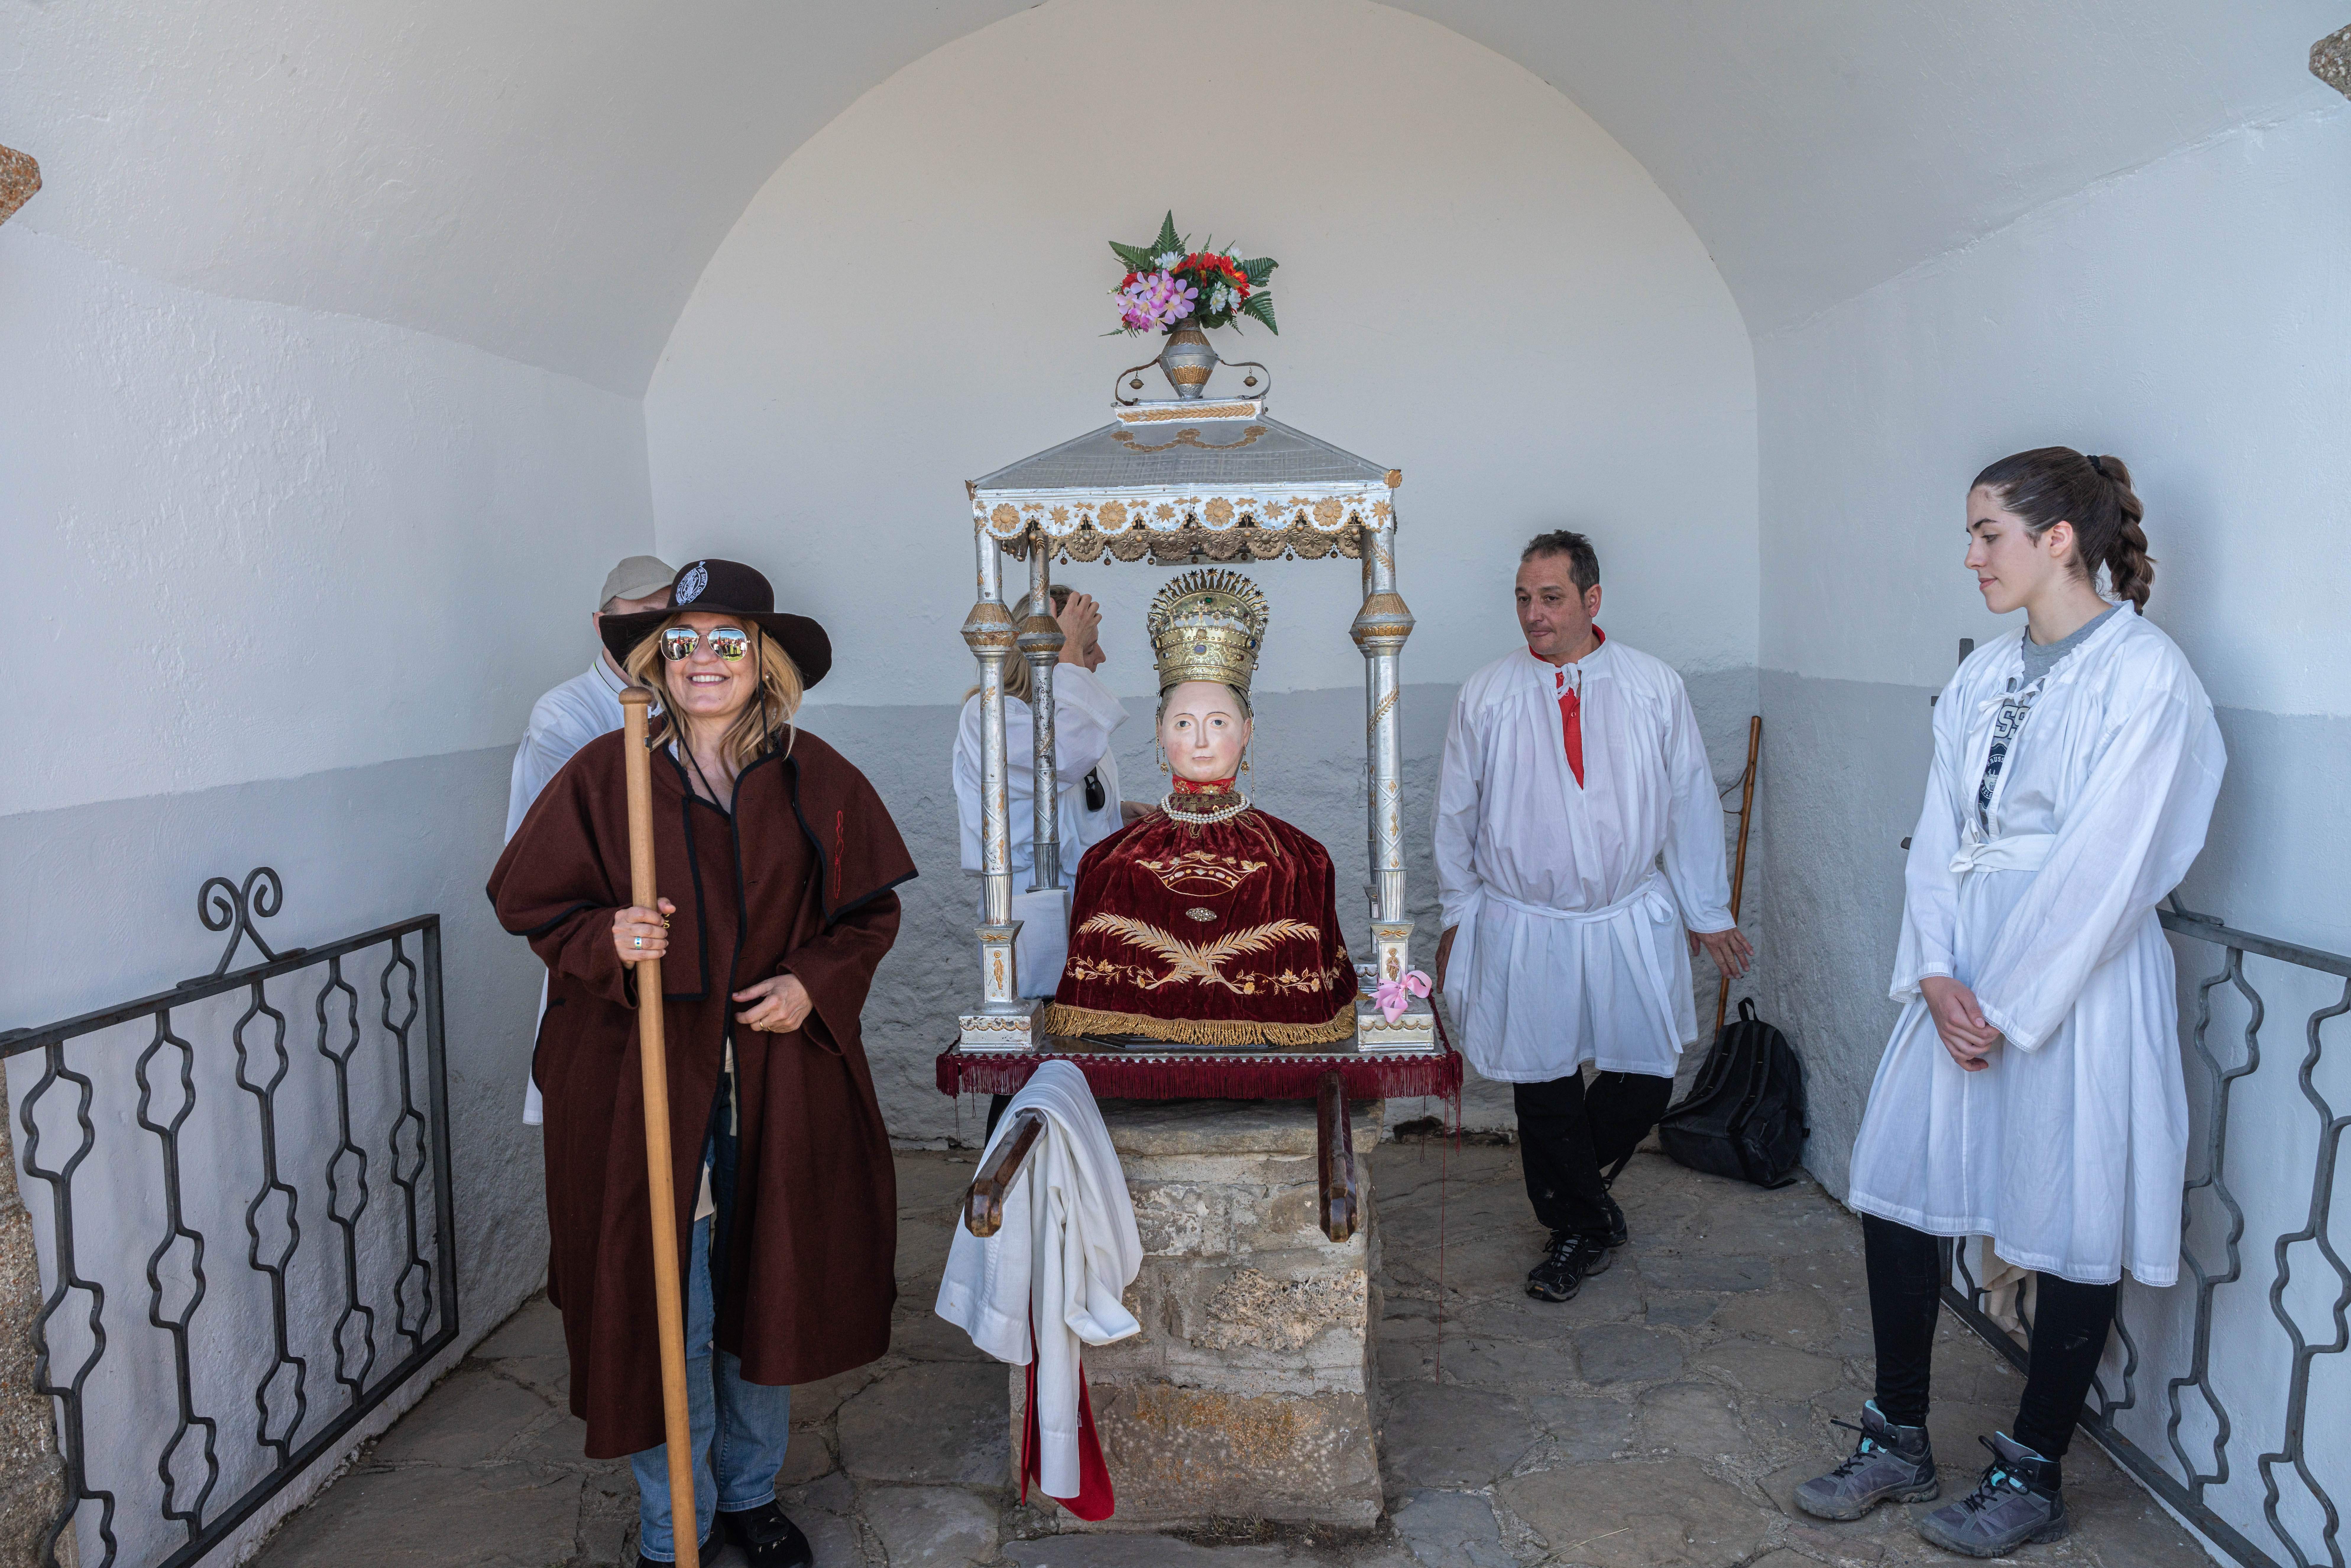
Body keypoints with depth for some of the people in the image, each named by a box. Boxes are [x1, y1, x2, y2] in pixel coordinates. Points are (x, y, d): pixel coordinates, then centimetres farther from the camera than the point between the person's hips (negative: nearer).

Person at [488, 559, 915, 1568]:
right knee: (666, 1315, 4)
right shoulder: (604, 776, -4)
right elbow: (530, 900, 1)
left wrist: (817, 983, -9)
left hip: (781, 1082, 2)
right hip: (648, 1086, -2)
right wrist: (606, 942, -19)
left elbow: (870, 909, 8)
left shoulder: (814, 780, 1)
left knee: (768, 1295, 15)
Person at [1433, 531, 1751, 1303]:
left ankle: (1565, 1176, 34)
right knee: (1544, 1087, 7)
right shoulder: (1486, 695, -3)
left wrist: (1709, 914, 9)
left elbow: (1693, 804, 6)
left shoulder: (1654, 687, -1)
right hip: (1522, 928, -1)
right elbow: (1456, 814, 7)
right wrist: (1458, 913, 11)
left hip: (1631, 922, 1)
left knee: (1646, 1080, 5)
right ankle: (1582, 1225, 29)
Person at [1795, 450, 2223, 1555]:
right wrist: (1938, 976, -6)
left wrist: (2007, 1009, -15)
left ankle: (2033, 1478, 25)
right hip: (1965, 970, 7)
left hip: (2078, 978, -7)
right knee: (1894, 1187, 9)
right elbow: (1939, 832, 6)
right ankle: (1899, 1443, 26)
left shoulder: (2145, 675, -12)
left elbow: (2103, 867, -17)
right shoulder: (1984, 675, 9)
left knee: (2071, 1231, 6)